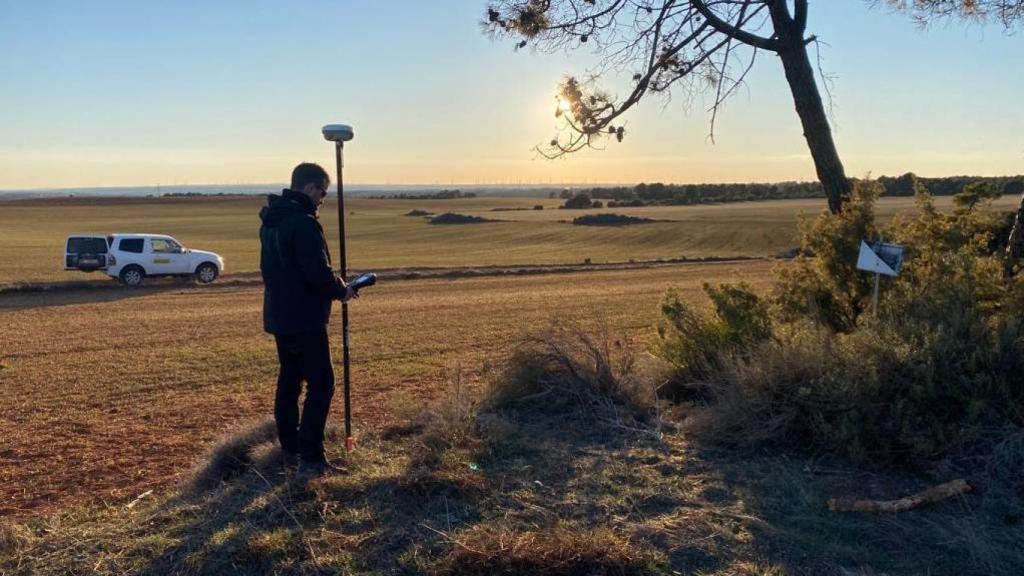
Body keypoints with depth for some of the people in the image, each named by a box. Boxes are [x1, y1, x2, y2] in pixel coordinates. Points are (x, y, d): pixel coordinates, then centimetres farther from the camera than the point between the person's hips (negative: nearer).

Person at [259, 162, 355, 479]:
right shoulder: (304, 222, -19)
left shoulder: (270, 221, 12)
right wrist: (341, 291, -5)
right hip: (304, 319, -10)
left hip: (278, 316, 10)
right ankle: (310, 459, -6)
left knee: (289, 381, 17)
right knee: (320, 384, -5)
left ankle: (290, 450, 26)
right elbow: (318, 273, -24)